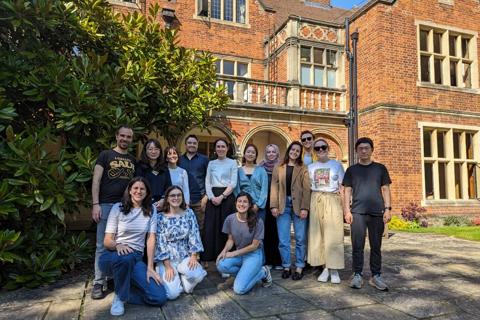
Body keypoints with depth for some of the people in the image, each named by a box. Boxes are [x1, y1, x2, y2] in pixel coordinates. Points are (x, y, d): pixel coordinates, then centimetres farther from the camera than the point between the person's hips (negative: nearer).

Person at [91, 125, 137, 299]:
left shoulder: (133, 160, 14)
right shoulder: (105, 155, 2)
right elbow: (96, 180, -3)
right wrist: (95, 204, -12)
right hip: (107, 205, -3)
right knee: (103, 246, 1)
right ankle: (99, 283, 10)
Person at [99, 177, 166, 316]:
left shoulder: (151, 210, 4)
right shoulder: (118, 208, -2)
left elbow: (151, 238, -3)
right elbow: (107, 240, -4)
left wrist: (150, 267, -13)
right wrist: (118, 245, -29)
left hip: (136, 258, 2)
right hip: (112, 256, -2)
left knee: (160, 297, -17)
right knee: (126, 257, -41)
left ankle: (123, 289, 10)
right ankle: (119, 297, -10)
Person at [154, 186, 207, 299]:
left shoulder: (189, 213, 2)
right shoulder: (160, 217, -4)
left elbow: (194, 235, -1)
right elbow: (160, 242, -8)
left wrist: (193, 256, -14)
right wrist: (168, 266, -16)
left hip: (185, 257, 2)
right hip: (166, 259, -2)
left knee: (197, 274, -30)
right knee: (172, 294, -20)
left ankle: (184, 282, 6)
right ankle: (175, 280, 16)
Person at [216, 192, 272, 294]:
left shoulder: (257, 222, -18)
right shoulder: (230, 219, -7)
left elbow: (254, 245, -12)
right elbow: (230, 239, 3)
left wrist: (234, 253, -14)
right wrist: (225, 250, -18)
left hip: (253, 255, -4)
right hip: (238, 254, 4)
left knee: (239, 289, -19)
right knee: (221, 265, -28)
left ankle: (263, 273, 7)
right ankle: (246, 273, 0)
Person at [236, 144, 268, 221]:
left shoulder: (261, 170, 6)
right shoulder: (239, 171, 9)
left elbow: (264, 189, 0)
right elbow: (237, 189, 5)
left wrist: (258, 205, -9)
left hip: (259, 207, -1)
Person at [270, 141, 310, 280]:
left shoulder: (303, 169, 6)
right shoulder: (278, 168, 11)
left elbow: (306, 189, -2)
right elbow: (274, 187, 4)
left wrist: (304, 208, -11)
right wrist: (274, 206, -5)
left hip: (298, 205, -1)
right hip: (283, 206, 1)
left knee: (300, 238, 5)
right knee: (283, 239, 3)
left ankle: (299, 267, 17)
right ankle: (286, 266, 16)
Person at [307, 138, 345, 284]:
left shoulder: (337, 165, 4)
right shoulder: (311, 167, 11)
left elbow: (342, 187, 3)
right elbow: (308, 187, 12)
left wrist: (344, 206, -5)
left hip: (332, 200, -2)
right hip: (316, 201, 3)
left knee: (333, 234, -5)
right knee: (317, 234, 2)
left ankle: (334, 269, 4)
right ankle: (325, 267, 12)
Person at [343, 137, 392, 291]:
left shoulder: (380, 168, 11)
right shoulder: (351, 170, 9)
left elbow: (385, 189, 9)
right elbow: (347, 191, 7)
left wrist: (387, 209, -1)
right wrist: (347, 211, -2)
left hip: (377, 212, 1)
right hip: (357, 212, 0)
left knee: (376, 246, 6)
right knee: (357, 245, 1)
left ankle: (376, 276, 16)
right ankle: (357, 275, 10)